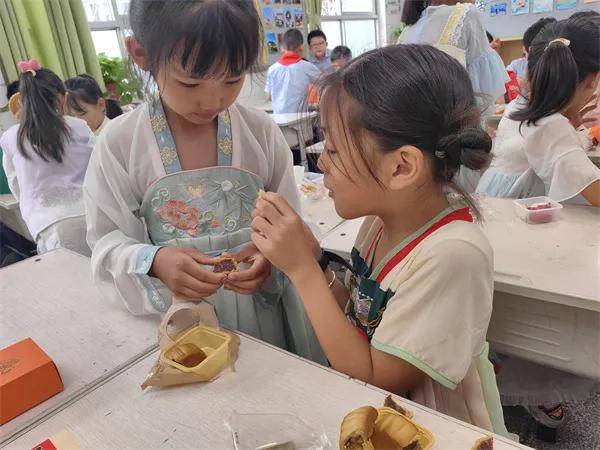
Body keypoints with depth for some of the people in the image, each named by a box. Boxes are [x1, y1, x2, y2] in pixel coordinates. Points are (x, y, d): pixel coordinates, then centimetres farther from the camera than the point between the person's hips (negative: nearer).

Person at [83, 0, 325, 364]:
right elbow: (109, 242, -5)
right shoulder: (119, 143, -10)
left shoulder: (262, 131, -8)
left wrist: (271, 254, -22)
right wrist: (153, 262, -25)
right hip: (178, 322, 0)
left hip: (263, 311, 1)